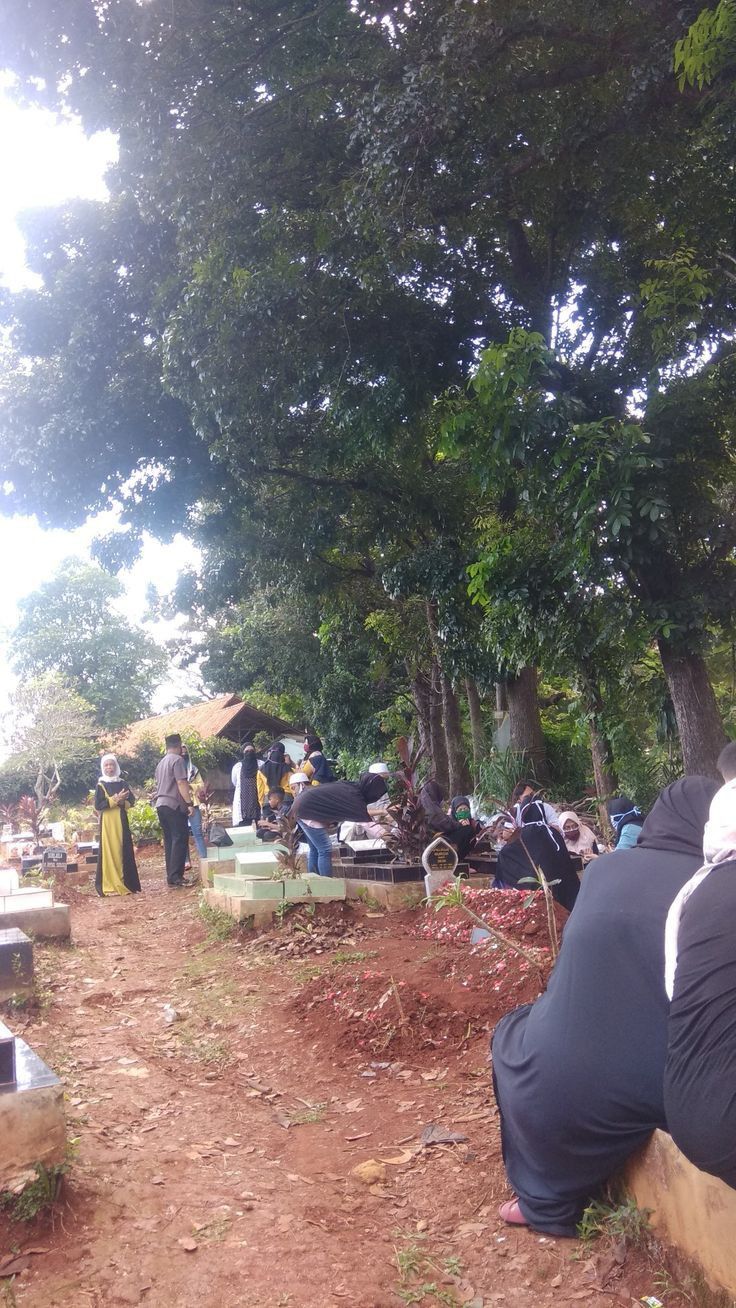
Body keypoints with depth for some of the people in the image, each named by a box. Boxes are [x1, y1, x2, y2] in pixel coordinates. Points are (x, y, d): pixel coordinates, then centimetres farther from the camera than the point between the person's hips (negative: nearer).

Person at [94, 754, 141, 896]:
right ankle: (110, 885, -3)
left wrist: (121, 802, -14)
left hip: (121, 821, 3)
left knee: (124, 851, 3)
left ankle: (126, 883, 8)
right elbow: (98, 805, -9)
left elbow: (131, 802, 6)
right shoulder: (101, 785, 1)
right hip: (107, 822, -3)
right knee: (109, 851, -5)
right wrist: (115, 799, -16)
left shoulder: (123, 784, 10)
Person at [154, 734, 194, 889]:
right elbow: (181, 783, -16)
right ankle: (176, 877, -12)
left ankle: (171, 876, 9)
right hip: (174, 805, -9)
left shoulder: (161, 763, 19)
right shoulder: (177, 760, -8)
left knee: (169, 840, 10)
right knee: (180, 840, -7)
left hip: (161, 804, 9)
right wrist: (189, 803, -16)